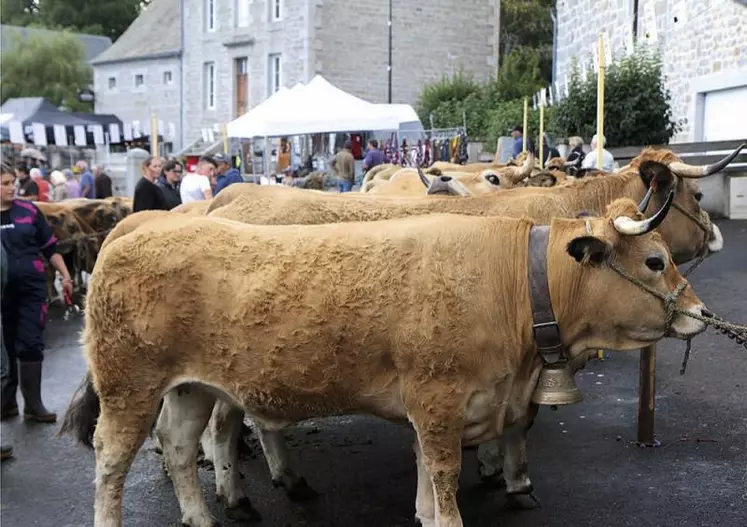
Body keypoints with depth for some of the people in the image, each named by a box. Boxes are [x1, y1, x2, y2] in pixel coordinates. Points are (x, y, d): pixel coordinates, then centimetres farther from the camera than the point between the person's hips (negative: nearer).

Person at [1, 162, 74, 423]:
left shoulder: (29, 210, 0)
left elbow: (50, 247, 8)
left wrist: (65, 276, 6)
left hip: (31, 288, 0)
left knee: (30, 345, 0)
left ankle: (33, 404, 8)